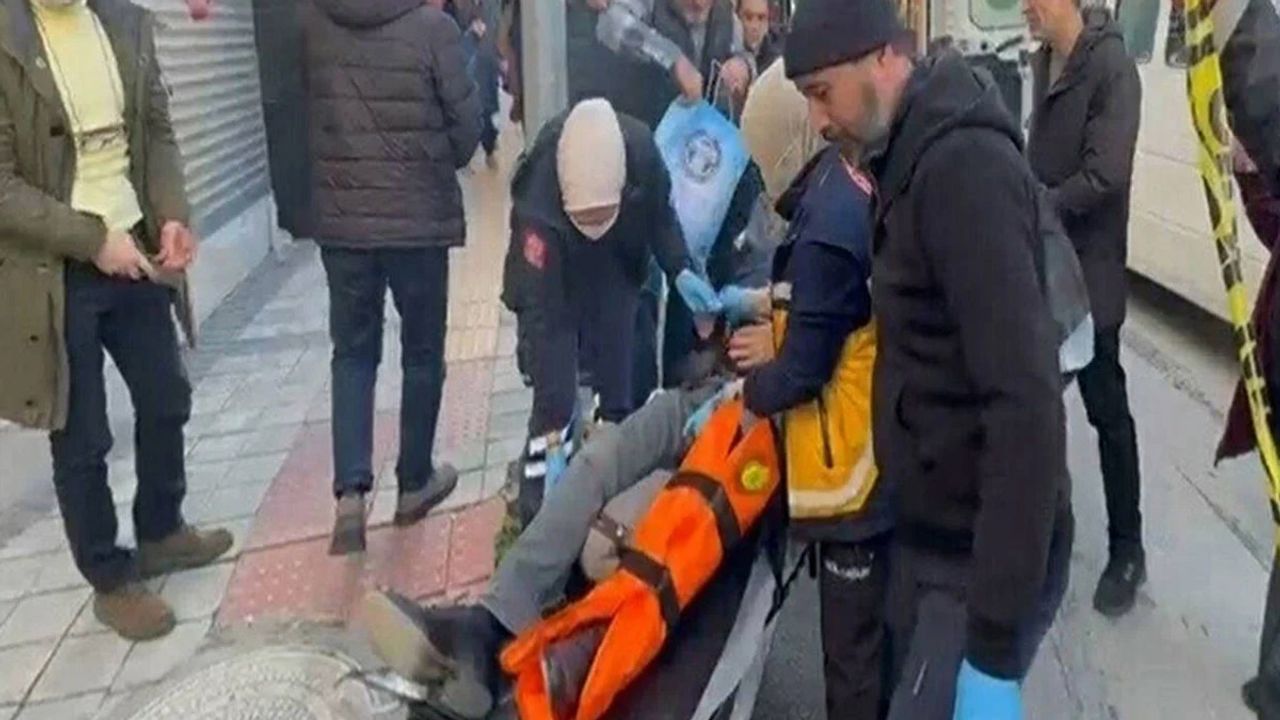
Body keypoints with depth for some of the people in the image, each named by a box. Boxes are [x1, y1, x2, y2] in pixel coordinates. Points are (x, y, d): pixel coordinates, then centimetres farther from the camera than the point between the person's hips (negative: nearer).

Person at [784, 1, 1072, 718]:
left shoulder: (966, 163, -22)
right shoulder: (925, 155, 9)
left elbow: (1026, 404, -28)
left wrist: (995, 647, -28)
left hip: (983, 559, -9)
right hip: (930, 530, 9)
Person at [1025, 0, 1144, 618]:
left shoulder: (1110, 66, -16)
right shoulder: (1045, 61, 8)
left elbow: (1105, 177, -22)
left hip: (1089, 270, -7)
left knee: (1106, 410, 2)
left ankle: (1127, 551, 16)